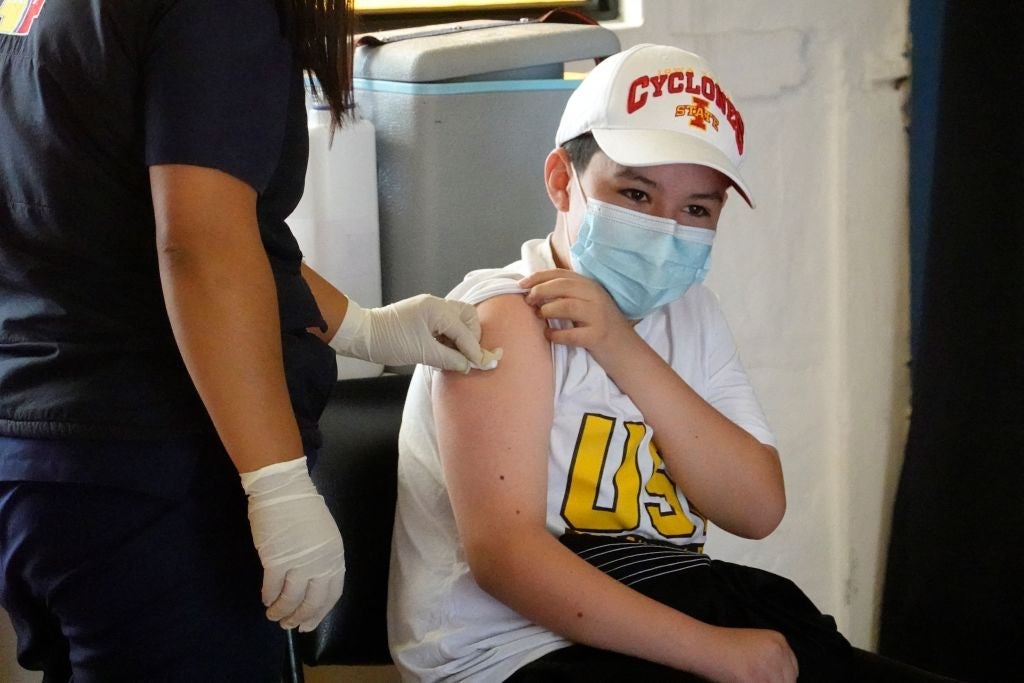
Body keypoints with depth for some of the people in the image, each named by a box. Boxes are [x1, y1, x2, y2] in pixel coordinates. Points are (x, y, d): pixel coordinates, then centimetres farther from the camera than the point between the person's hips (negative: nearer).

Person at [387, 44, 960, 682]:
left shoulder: (689, 309, 13)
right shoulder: (506, 319, -10)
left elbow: (759, 509, 0)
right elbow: (504, 552, -19)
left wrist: (627, 354, -12)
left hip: (679, 608, 7)